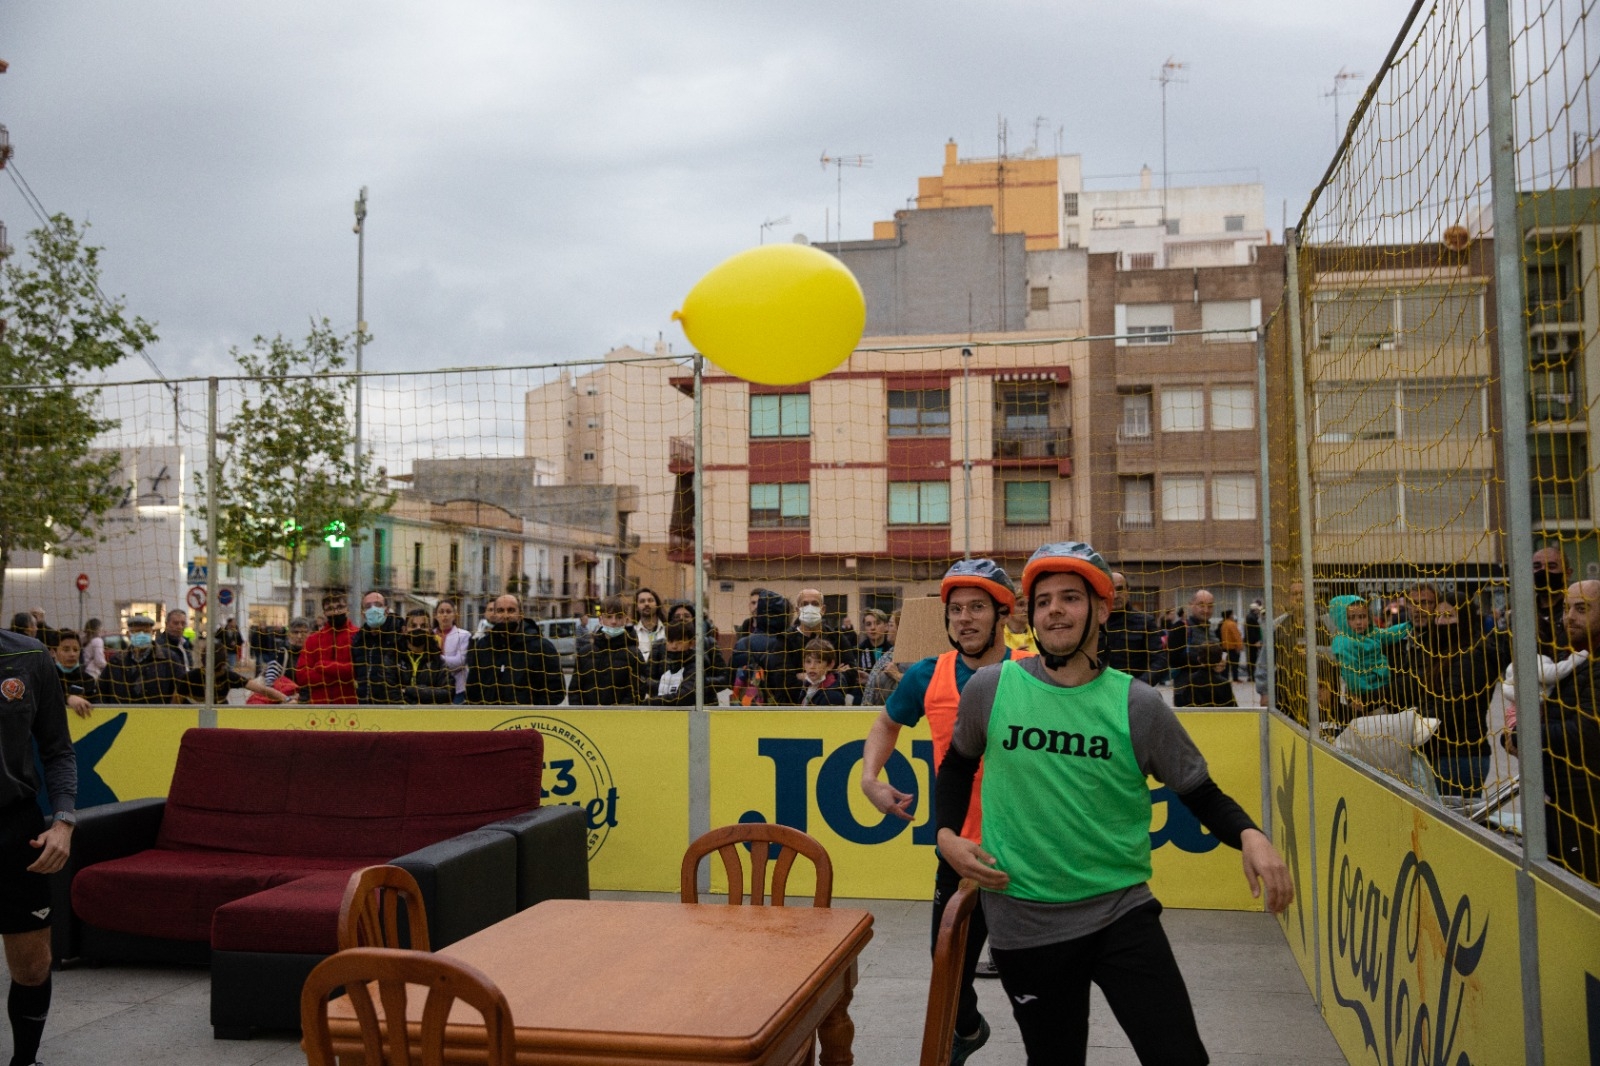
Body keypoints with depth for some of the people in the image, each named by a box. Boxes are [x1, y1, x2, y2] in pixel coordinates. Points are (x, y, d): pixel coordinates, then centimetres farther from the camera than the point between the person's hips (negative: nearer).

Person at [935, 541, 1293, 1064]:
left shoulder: (1137, 704, -4)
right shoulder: (990, 688, -2)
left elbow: (1201, 792, 2)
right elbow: (958, 764, 16)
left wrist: (1249, 834, -17)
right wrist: (947, 833, 3)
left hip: (1122, 912, 0)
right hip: (1023, 921, 1)